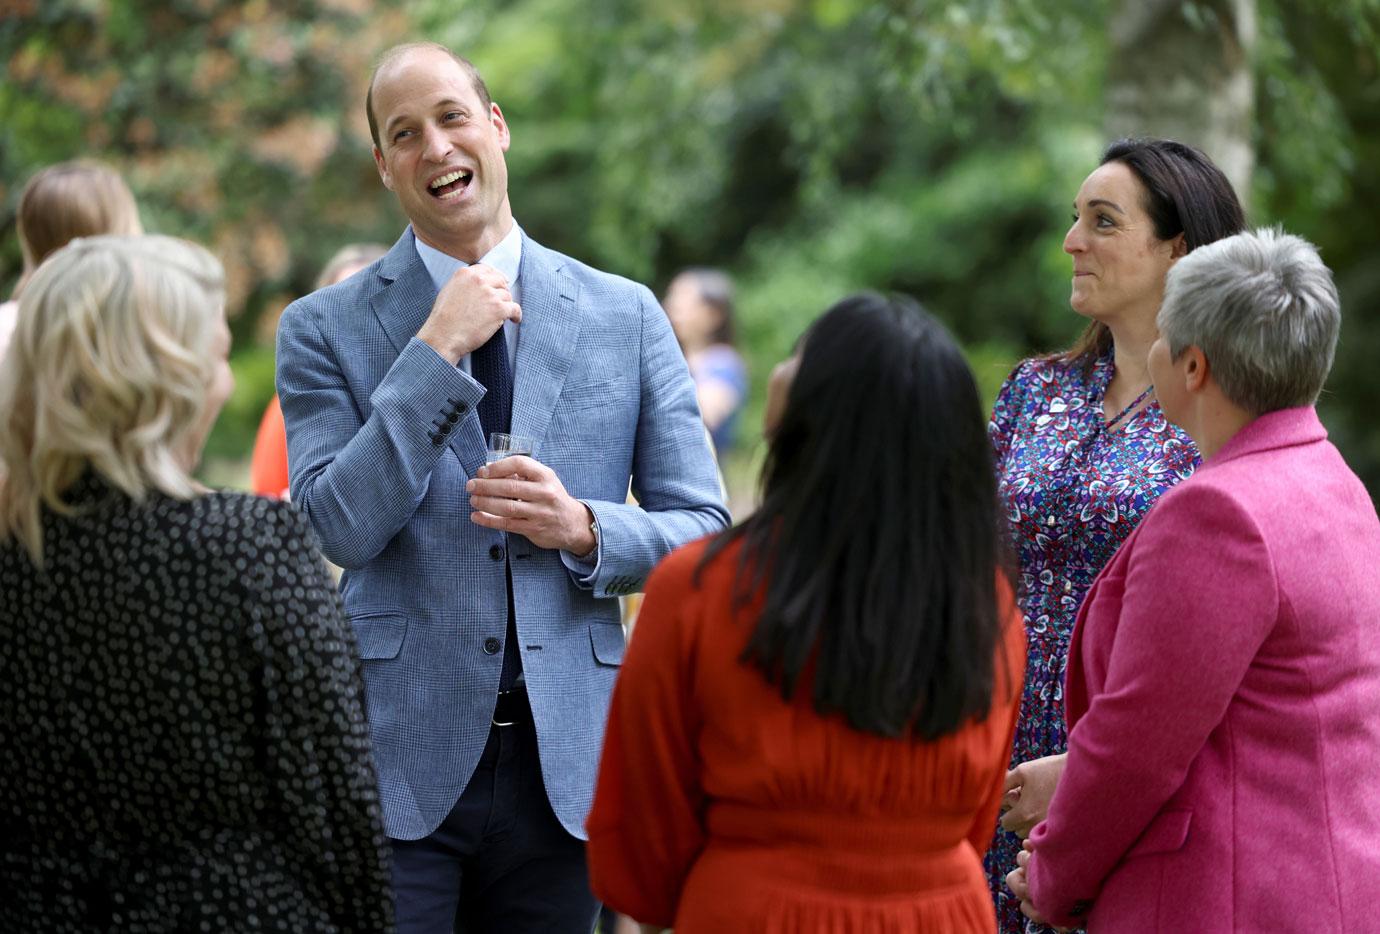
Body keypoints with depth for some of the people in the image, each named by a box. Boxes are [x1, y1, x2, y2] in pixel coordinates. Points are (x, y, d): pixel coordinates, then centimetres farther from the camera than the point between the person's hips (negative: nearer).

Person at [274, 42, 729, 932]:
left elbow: (705, 530, 7)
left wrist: (582, 529, -14)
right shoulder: (326, 329, 2)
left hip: (565, 759, 2)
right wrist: (437, 350, -14)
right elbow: (337, 531, -10)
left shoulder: (627, 316, 7)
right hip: (399, 759, -2)